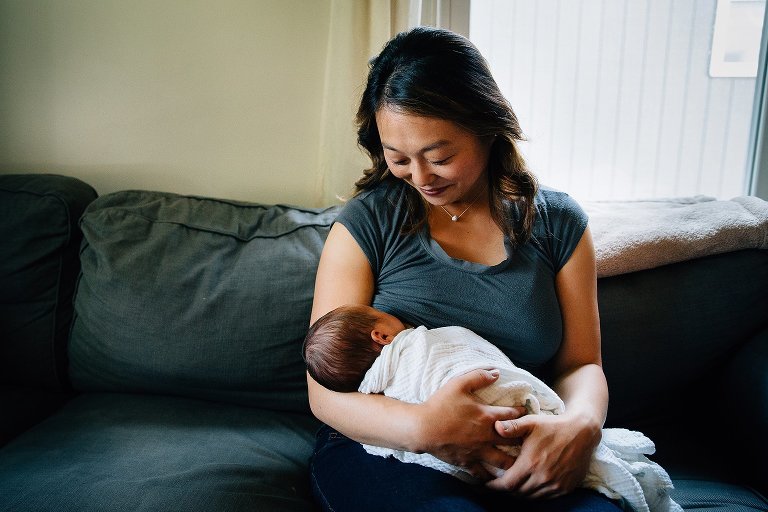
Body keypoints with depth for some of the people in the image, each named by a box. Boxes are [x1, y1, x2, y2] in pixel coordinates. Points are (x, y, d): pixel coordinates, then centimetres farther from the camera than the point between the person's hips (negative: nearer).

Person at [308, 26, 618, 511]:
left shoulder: (557, 223, 3)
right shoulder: (365, 225, -5)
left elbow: (580, 364, 6)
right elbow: (326, 390, -7)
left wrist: (582, 425, -19)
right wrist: (423, 426, -28)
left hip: (520, 463, 3)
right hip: (381, 449, -2)